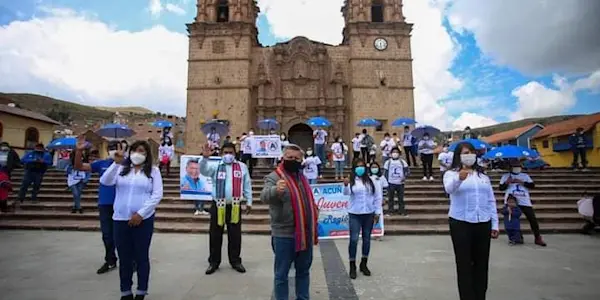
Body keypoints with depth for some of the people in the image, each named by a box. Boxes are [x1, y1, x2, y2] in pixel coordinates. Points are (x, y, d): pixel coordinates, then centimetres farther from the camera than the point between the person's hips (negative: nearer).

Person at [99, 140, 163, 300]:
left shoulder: (153, 171, 2)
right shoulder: (121, 169, 10)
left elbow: (157, 195, -5)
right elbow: (105, 181, -6)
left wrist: (141, 213, -12)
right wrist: (116, 163, -17)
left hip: (143, 219, -2)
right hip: (120, 220, 2)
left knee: (141, 256, 7)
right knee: (124, 257, 11)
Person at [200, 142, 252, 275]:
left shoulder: (242, 167, 6)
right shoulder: (215, 166, 4)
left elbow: (247, 185, 9)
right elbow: (204, 171, -15)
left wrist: (249, 202, 7)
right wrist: (205, 157, -33)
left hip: (234, 206, 0)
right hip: (218, 206, 0)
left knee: (235, 235, 10)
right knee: (215, 235, 9)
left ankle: (235, 261, 25)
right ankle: (214, 262, 24)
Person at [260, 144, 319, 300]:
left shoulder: (303, 177, 11)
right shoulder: (274, 177, -12)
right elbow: (265, 196, -33)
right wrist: (276, 190, -53)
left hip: (305, 233, 7)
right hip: (284, 235, -7)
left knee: (303, 270, 21)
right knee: (282, 274, 7)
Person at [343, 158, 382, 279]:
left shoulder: (372, 180, 3)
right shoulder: (351, 181, -3)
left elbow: (378, 196, 5)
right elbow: (346, 193, -21)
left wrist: (377, 212, 1)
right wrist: (346, 185, -43)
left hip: (369, 214, 2)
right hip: (354, 214, -2)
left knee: (367, 238, 11)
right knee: (354, 239, -4)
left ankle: (364, 264, 27)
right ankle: (352, 266, 9)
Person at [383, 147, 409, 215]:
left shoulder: (402, 162, 2)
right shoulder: (388, 162, 1)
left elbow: (408, 171, 2)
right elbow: (385, 173, 4)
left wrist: (405, 177, -16)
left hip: (400, 183, 0)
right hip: (391, 183, 0)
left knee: (401, 198, 7)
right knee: (390, 198, 6)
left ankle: (401, 211, 18)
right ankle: (391, 210, 17)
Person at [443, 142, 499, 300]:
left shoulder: (483, 176, 15)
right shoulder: (451, 173, -2)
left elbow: (491, 201, 16)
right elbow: (449, 188, -25)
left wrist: (495, 224, 9)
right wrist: (459, 178, -47)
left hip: (483, 224, 5)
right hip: (461, 223, -4)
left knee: (482, 263, 10)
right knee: (464, 264, 1)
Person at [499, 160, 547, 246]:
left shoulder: (525, 175, 14)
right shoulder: (506, 176, 8)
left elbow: (532, 185, 2)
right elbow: (501, 188, 2)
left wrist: (522, 182, -11)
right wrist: (506, 182, -16)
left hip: (525, 202, 2)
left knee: (533, 219, 0)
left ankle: (538, 238, 12)